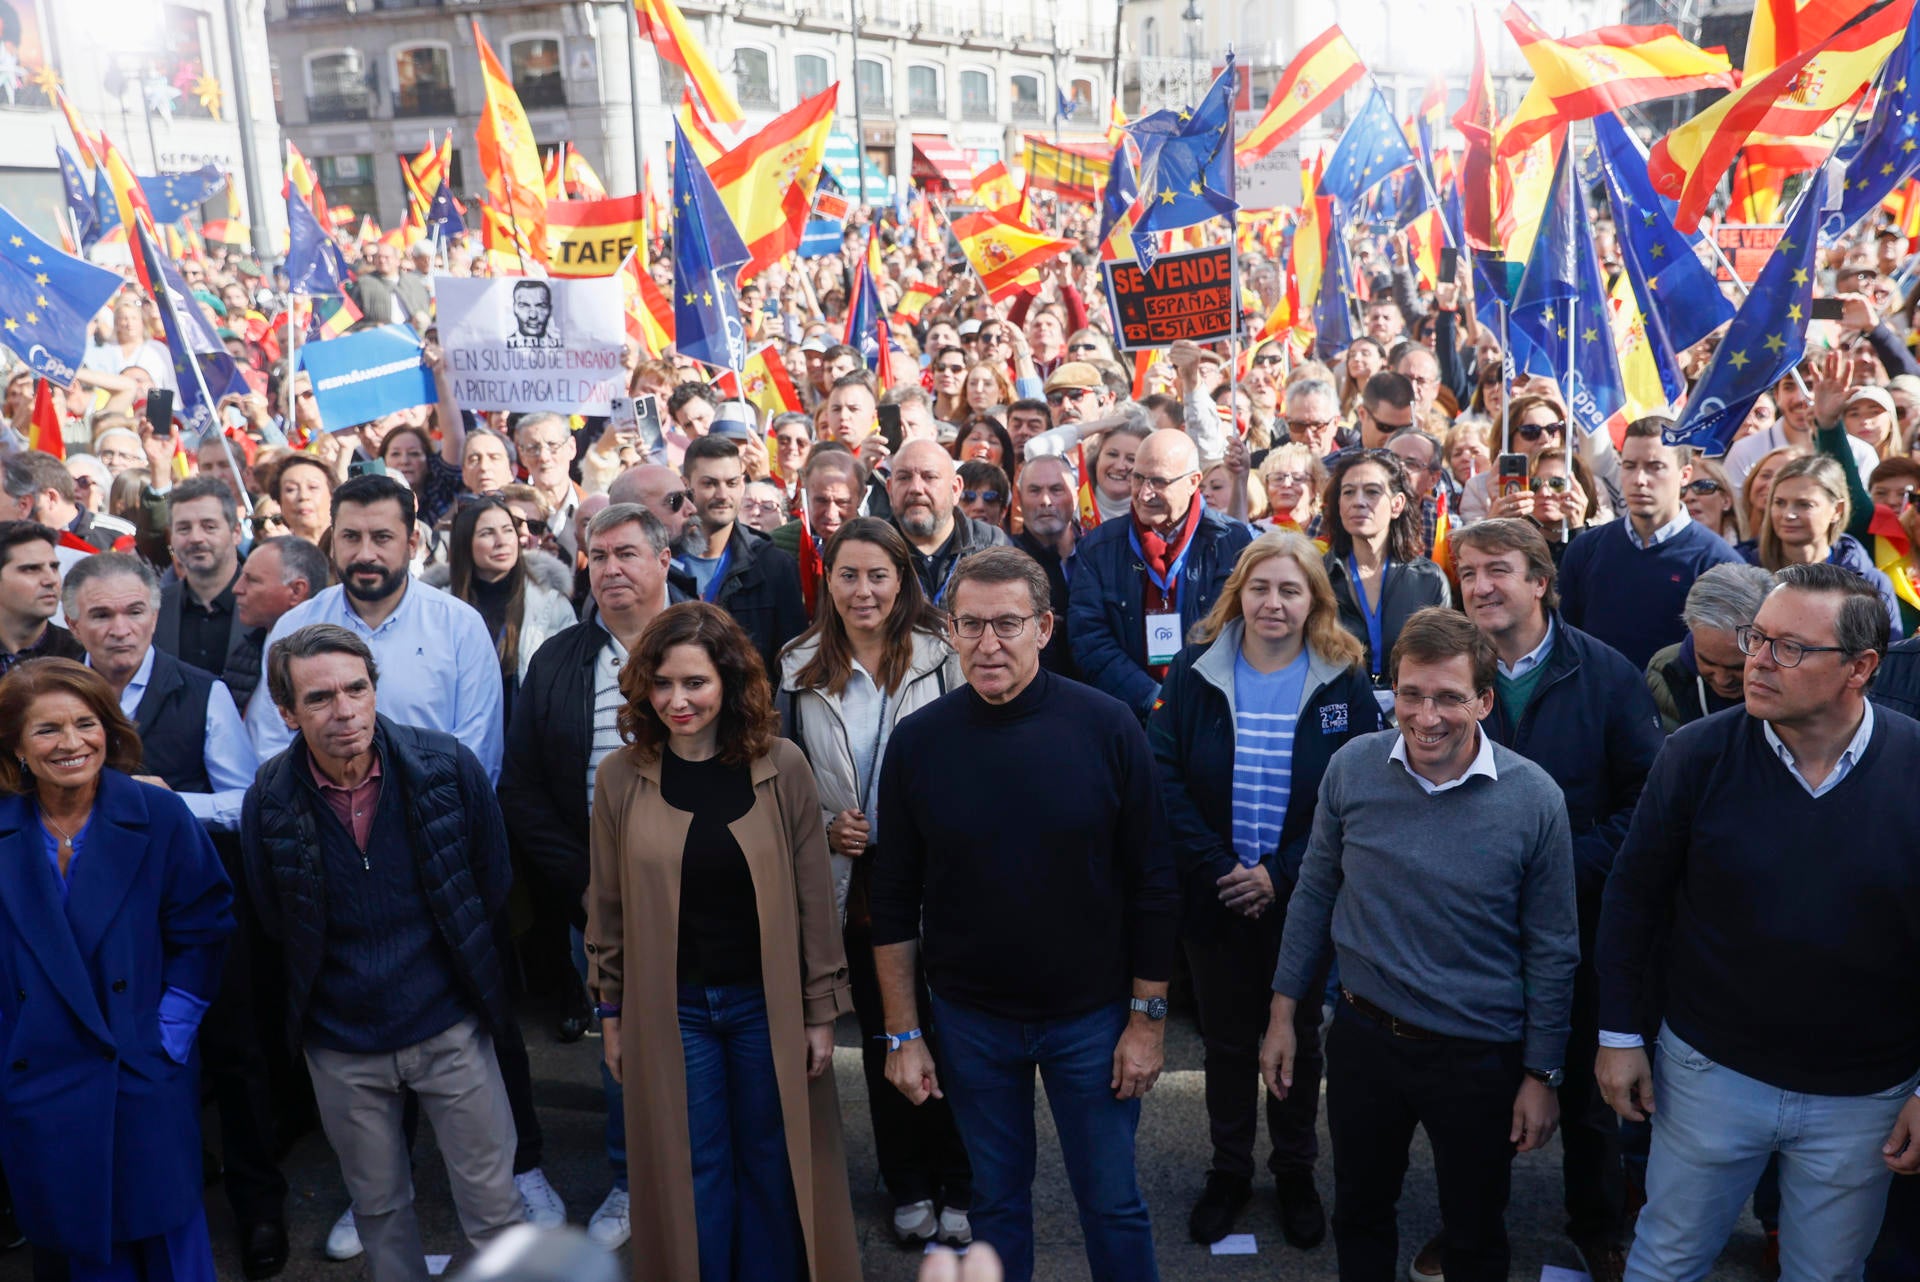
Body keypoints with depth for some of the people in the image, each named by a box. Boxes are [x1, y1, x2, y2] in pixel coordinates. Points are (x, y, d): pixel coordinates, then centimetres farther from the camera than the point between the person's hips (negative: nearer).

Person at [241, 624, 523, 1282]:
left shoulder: (448, 764, -14)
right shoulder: (268, 800, -12)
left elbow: (494, 883, 1)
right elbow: (275, 921, 5)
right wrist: (343, 978, 8)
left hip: (449, 1027, -1)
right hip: (342, 1044, 1)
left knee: (494, 1206, 7)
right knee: (378, 1209, 19)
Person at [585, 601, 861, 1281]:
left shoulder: (780, 767, -9)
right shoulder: (620, 777, -5)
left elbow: (814, 897, -4)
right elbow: (607, 905, 3)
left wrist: (822, 1010, -2)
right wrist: (610, 1013, 6)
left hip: (767, 1002, 0)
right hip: (668, 1009, 1)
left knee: (771, 1167, 12)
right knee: (692, 1172, 13)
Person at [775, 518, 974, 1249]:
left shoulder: (942, 657, -7)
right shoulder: (802, 670, 3)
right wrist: (823, 825, -3)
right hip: (851, 880, 3)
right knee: (880, 1037, 14)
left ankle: (957, 1188, 25)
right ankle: (908, 1188, 32)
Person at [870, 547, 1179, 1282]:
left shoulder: (1107, 728, -12)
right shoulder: (918, 741, -8)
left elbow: (1152, 886, -7)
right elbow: (895, 901, -2)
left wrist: (1148, 1017, -5)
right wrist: (902, 1033, -1)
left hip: (1091, 1015, -1)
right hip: (969, 1020, 2)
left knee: (1111, 1202, 13)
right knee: (996, 1197, 18)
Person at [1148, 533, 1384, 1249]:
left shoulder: (1344, 685, -6)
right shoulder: (1194, 673, -5)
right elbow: (1164, 779, -10)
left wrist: (1282, 876, -16)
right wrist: (1215, 869, -18)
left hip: (1302, 898, 0)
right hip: (1213, 896, 1)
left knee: (1297, 1038, 16)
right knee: (1226, 1038, 14)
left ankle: (1296, 1172, 35)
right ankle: (1229, 1171, 33)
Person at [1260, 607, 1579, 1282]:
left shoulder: (1534, 798, -16)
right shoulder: (1352, 767, -11)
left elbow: (1551, 951, -6)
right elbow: (1314, 892, 1)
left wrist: (1541, 1074, -2)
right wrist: (1283, 1012, 3)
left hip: (1479, 1056, -2)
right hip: (1363, 1036, 2)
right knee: (1359, 1215, 22)